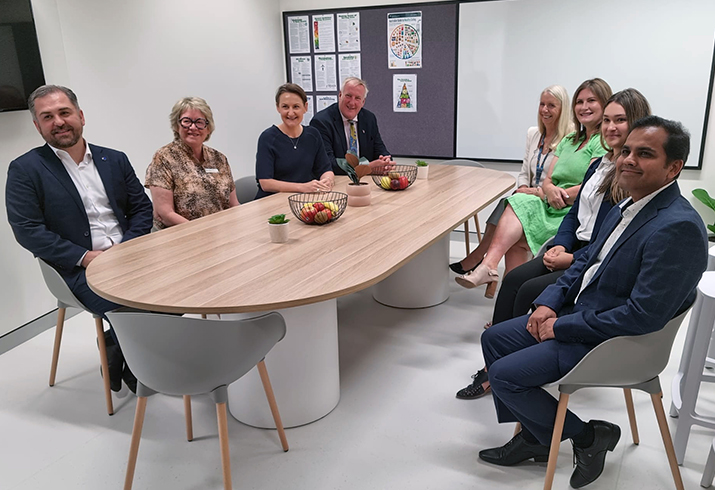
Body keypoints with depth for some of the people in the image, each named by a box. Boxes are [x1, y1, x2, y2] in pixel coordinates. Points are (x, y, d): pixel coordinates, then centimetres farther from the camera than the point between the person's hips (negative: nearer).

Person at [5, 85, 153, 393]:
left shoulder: (115, 160, 13)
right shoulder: (25, 169, 1)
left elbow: (142, 208, 12)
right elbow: (27, 230, -6)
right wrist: (85, 257, -15)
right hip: (80, 269, -4)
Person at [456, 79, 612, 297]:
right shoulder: (569, 140, 23)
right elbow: (548, 180, 14)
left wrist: (561, 196, -8)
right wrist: (551, 191, -9)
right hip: (552, 209, 7)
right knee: (518, 203, -21)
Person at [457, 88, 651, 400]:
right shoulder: (599, 166, 15)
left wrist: (573, 258, -18)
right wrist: (560, 245, -1)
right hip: (573, 251, 8)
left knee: (530, 290, -21)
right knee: (513, 279, -12)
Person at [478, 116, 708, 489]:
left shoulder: (678, 227, -25)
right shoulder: (627, 208, 5)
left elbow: (645, 316, -29)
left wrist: (563, 327, -20)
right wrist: (549, 302, -2)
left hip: (612, 341, -10)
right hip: (577, 312, 10)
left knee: (504, 374, -13)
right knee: (493, 339, 11)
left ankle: (587, 436, 10)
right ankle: (533, 438, 23)